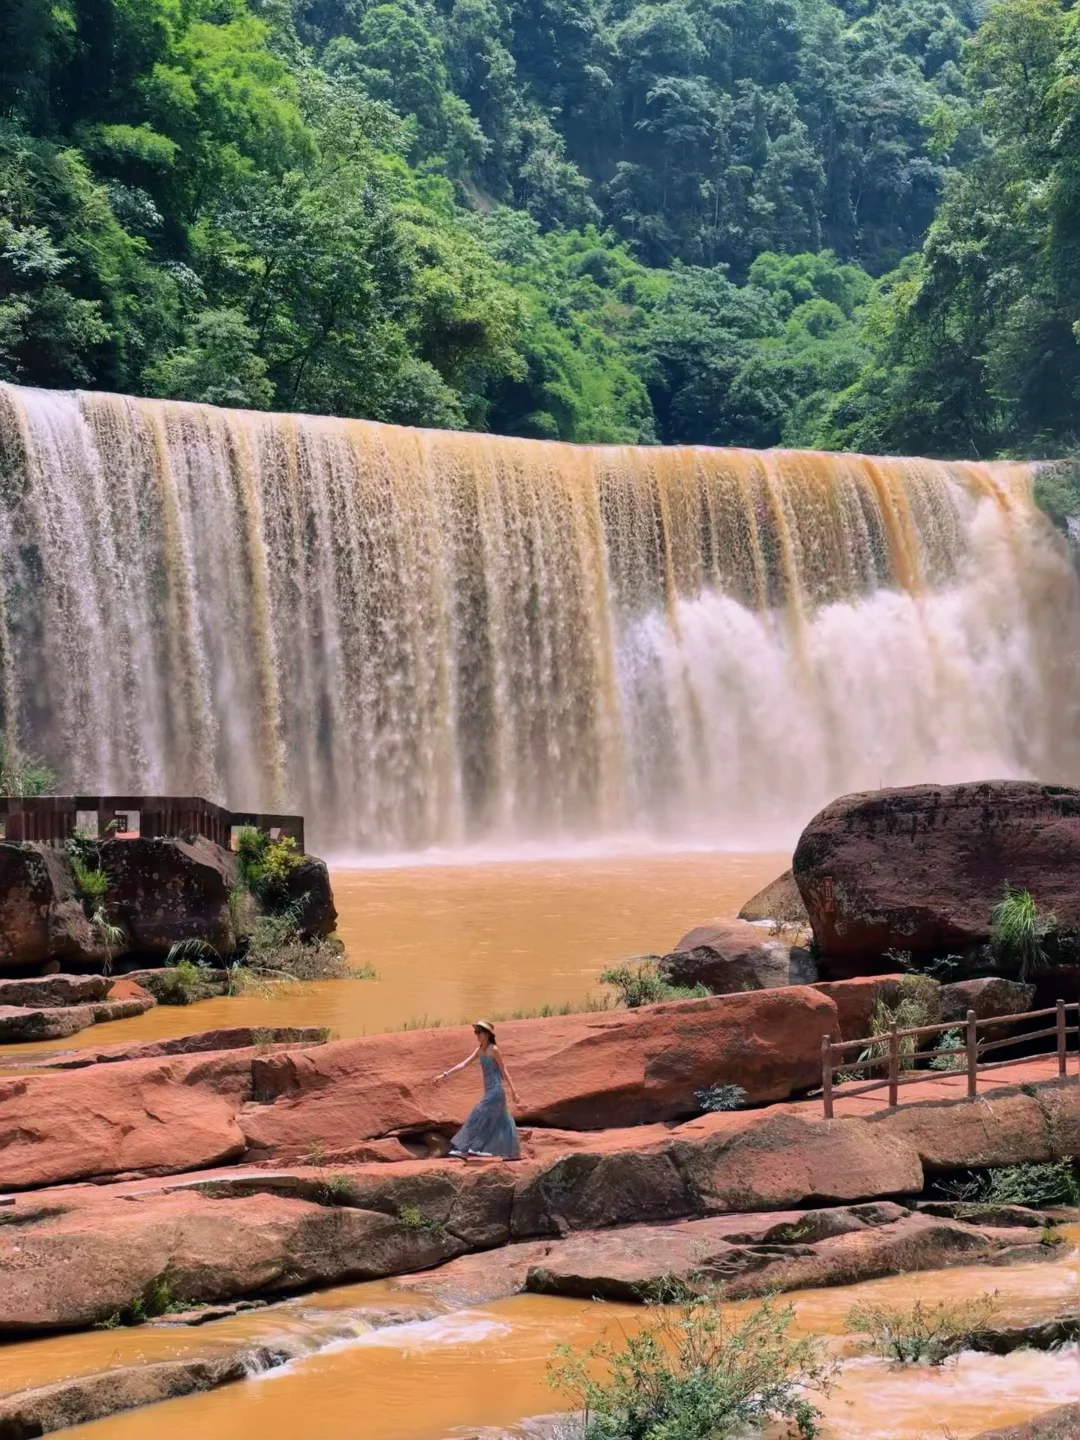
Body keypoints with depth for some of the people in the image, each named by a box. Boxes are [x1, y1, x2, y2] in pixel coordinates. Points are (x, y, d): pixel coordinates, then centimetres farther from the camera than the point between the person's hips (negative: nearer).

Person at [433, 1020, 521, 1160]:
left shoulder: (494, 1050, -11)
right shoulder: (479, 1050, 11)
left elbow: (503, 1071, -10)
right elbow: (463, 1064, 9)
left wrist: (513, 1091, -10)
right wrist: (445, 1074, 3)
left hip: (496, 1090, -9)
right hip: (489, 1090, 9)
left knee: (479, 1117, -9)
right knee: (500, 1121, 11)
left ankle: (465, 1150, -9)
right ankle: (514, 1153, 16)